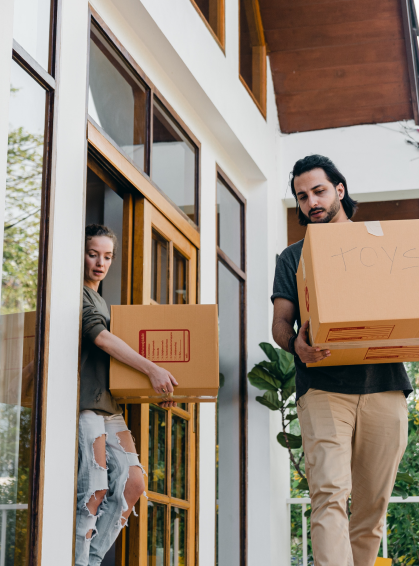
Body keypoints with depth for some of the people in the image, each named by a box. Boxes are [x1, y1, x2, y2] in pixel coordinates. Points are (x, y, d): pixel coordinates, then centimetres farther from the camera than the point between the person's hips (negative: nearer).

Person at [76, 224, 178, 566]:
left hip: (109, 405, 9)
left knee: (132, 483, 1)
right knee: (95, 489, -15)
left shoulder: (101, 302, 25)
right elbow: (100, 338, -16)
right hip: (84, 402, -9)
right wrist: (151, 368, -21)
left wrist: (158, 388, 14)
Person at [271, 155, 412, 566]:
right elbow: (280, 323, 10)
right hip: (323, 387, -1)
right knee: (329, 493, -17)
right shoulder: (293, 257, 18)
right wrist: (296, 344, -15)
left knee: (373, 502, 2)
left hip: (383, 382, 1)